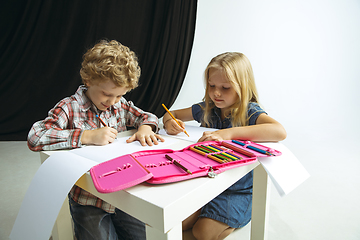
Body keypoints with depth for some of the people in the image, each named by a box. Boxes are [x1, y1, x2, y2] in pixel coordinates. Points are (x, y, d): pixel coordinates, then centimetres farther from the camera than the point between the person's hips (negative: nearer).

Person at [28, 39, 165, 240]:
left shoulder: (120, 105, 3)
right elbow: (35, 138, -25)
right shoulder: (70, 108, -13)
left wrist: (145, 127, -13)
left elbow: (147, 116, 12)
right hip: (88, 200, -4)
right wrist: (88, 136, -30)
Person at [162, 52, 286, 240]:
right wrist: (169, 122, -17)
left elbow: (280, 132, -37)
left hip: (238, 190, -4)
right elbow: (170, 114, 10)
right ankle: (211, 210, 19)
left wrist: (228, 133, -44)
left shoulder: (250, 112, -16)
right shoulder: (206, 109, -1)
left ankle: (237, 218, 14)